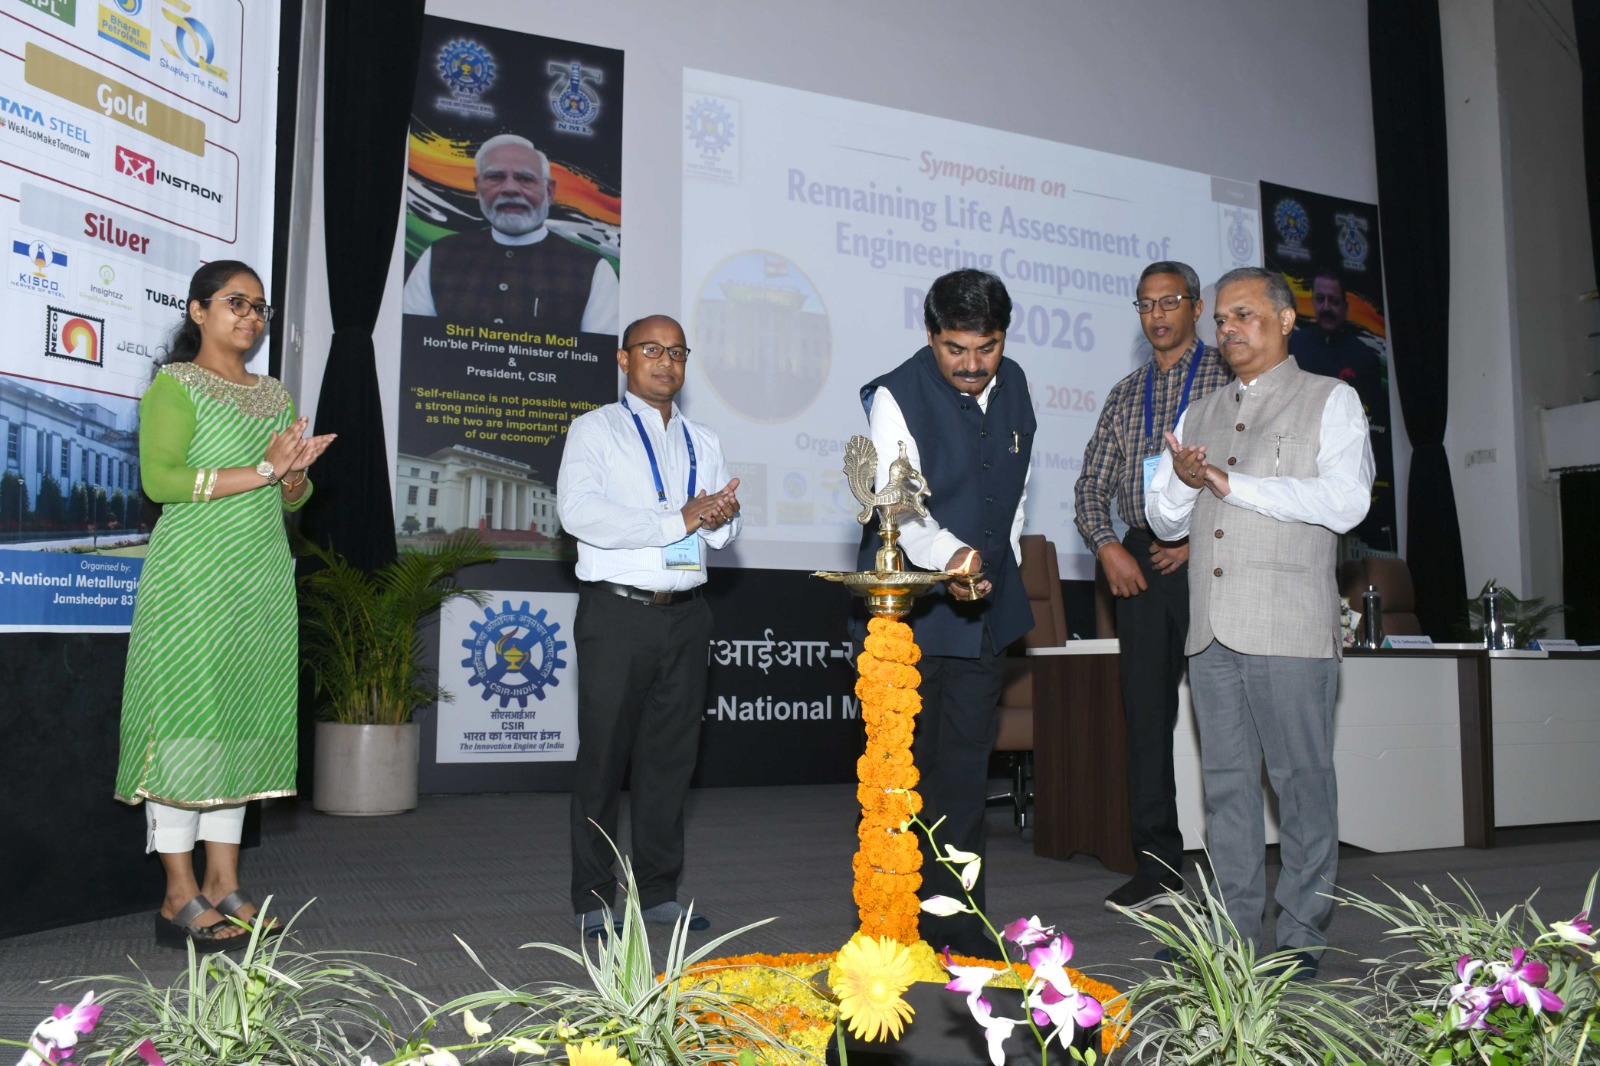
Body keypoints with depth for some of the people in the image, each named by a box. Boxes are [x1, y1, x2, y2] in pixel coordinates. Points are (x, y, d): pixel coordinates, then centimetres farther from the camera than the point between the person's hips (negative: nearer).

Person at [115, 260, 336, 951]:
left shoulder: (277, 395, 19)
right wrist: (260, 469, -16)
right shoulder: (175, 385, 0)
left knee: (245, 720, 5)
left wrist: (295, 472, -5)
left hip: (263, 577, 7)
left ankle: (224, 885, 12)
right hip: (194, 575, -6)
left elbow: (294, 498, 18)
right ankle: (180, 899, -1)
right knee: (187, 716, -7)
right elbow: (160, 478, -13)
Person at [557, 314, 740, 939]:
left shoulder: (703, 442, 18)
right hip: (617, 612, -4)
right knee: (604, 757, 0)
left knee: (672, 755, 8)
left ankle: (659, 892, 19)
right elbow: (578, 511, -14)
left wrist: (720, 518, -10)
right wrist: (677, 520, -15)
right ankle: (594, 901, 11)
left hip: (685, 613, 5)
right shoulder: (595, 430, 2)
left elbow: (724, 531, 15)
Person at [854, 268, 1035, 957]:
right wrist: (951, 558, -42)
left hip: (987, 609, 6)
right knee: (905, 766, -2)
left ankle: (957, 921, 20)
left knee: (966, 765, 10)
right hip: (910, 609, -6)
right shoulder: (895, 397, -14)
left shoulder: (1014, 386, 6)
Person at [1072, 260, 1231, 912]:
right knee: (1145, 710, 5)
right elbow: (1092, 482, 15)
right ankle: (1159, 867, 12)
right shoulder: (1125, 394, 18)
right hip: (1139, 563, 5)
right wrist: (1106, 545, -2)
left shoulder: (1228, 378, 3)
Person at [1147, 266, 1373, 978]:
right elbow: (1165, 522, 20)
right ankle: (1235, 931, 16)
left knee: (1302, 781, 0)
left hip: (1289, 627, -5)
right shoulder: (1200, 416, 22)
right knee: (1227, 783, 8)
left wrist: (1231, 483, -10)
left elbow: (1346, 502, -10)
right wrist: (1182, 481, -3)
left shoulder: (1330, 401, 6)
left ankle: (1301, 936, 10)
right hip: (1212, 629, 5)